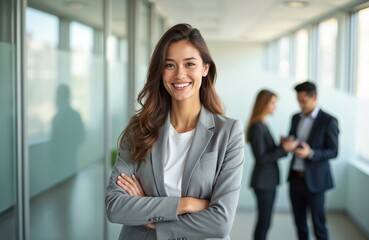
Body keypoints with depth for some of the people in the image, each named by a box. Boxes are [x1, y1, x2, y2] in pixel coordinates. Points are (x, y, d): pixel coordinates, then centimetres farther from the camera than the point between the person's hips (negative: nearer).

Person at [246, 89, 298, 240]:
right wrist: (283, 149, -19)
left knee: (264, 221, 13)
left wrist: (283, 146, -1)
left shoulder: (263, 125, 12)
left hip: (268, 180, 9)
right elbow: (261, 158, -19)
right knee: (264, 221, -1)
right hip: (263, 181, -9)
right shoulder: (257, 127, -17)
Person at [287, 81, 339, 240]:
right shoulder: (296, 118, 9)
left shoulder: (329, 121, -9)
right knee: (299, 221, 14)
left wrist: (310, 153, -25)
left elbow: (333, 152, -10)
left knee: (318, 223, 4)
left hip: (314, 180, -5)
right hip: (295, 178, 5)